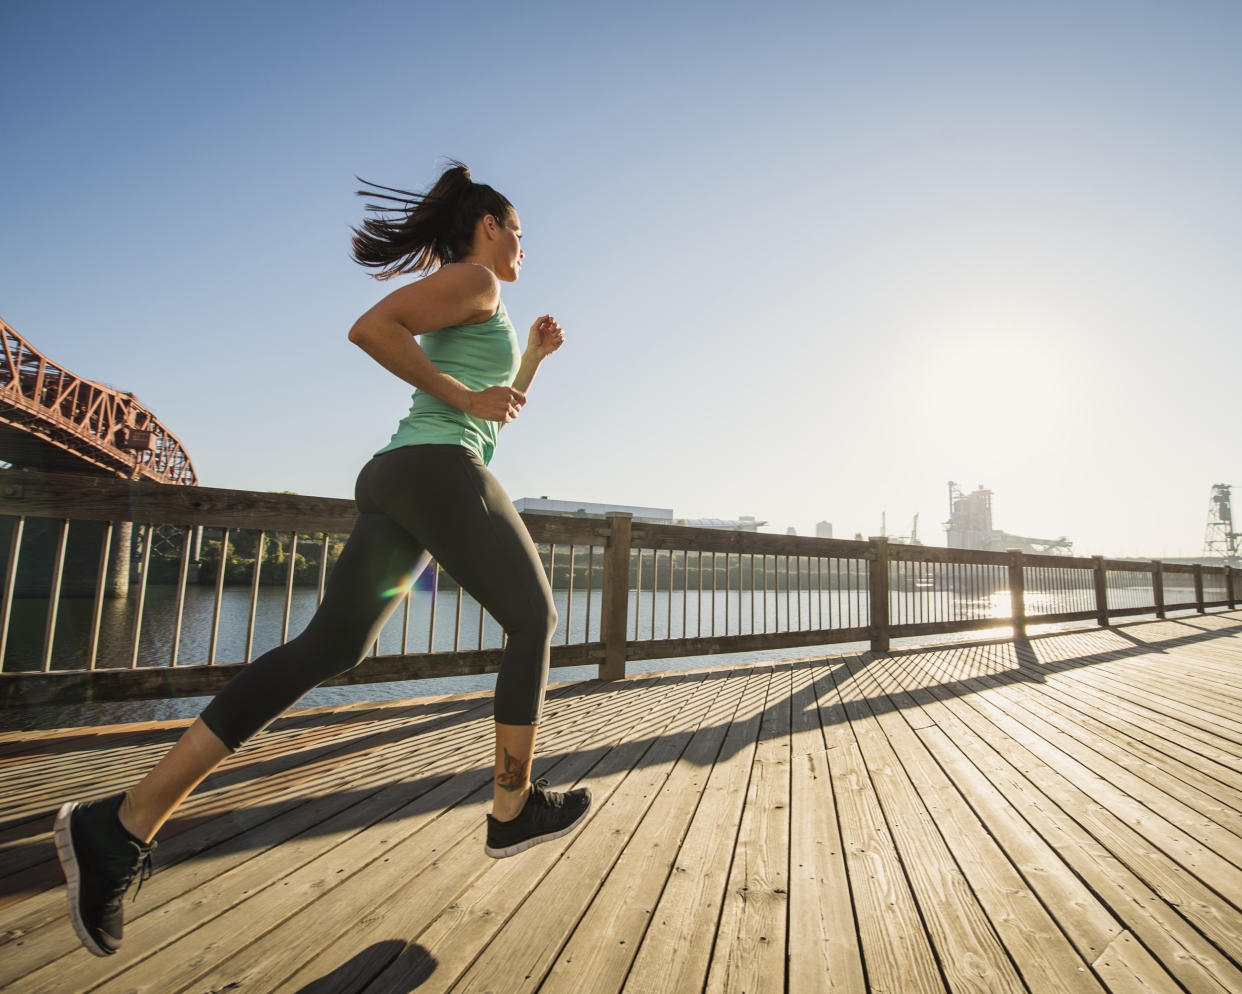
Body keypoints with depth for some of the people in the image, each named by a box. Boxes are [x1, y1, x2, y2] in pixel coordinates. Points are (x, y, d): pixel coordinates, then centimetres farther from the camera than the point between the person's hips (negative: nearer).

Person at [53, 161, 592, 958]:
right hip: (441, 475, -9)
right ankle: (514, 809, 14)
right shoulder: (473, 278, 3)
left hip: (393, 481, 9)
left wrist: (534, 357, 28)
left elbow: (497, 408, 36)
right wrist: (464, 397, -10)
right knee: (534, 621, 4)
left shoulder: (458, 309, 32)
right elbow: (370, 327, -13)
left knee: (325, 650, 0)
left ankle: (125, 825, -3)